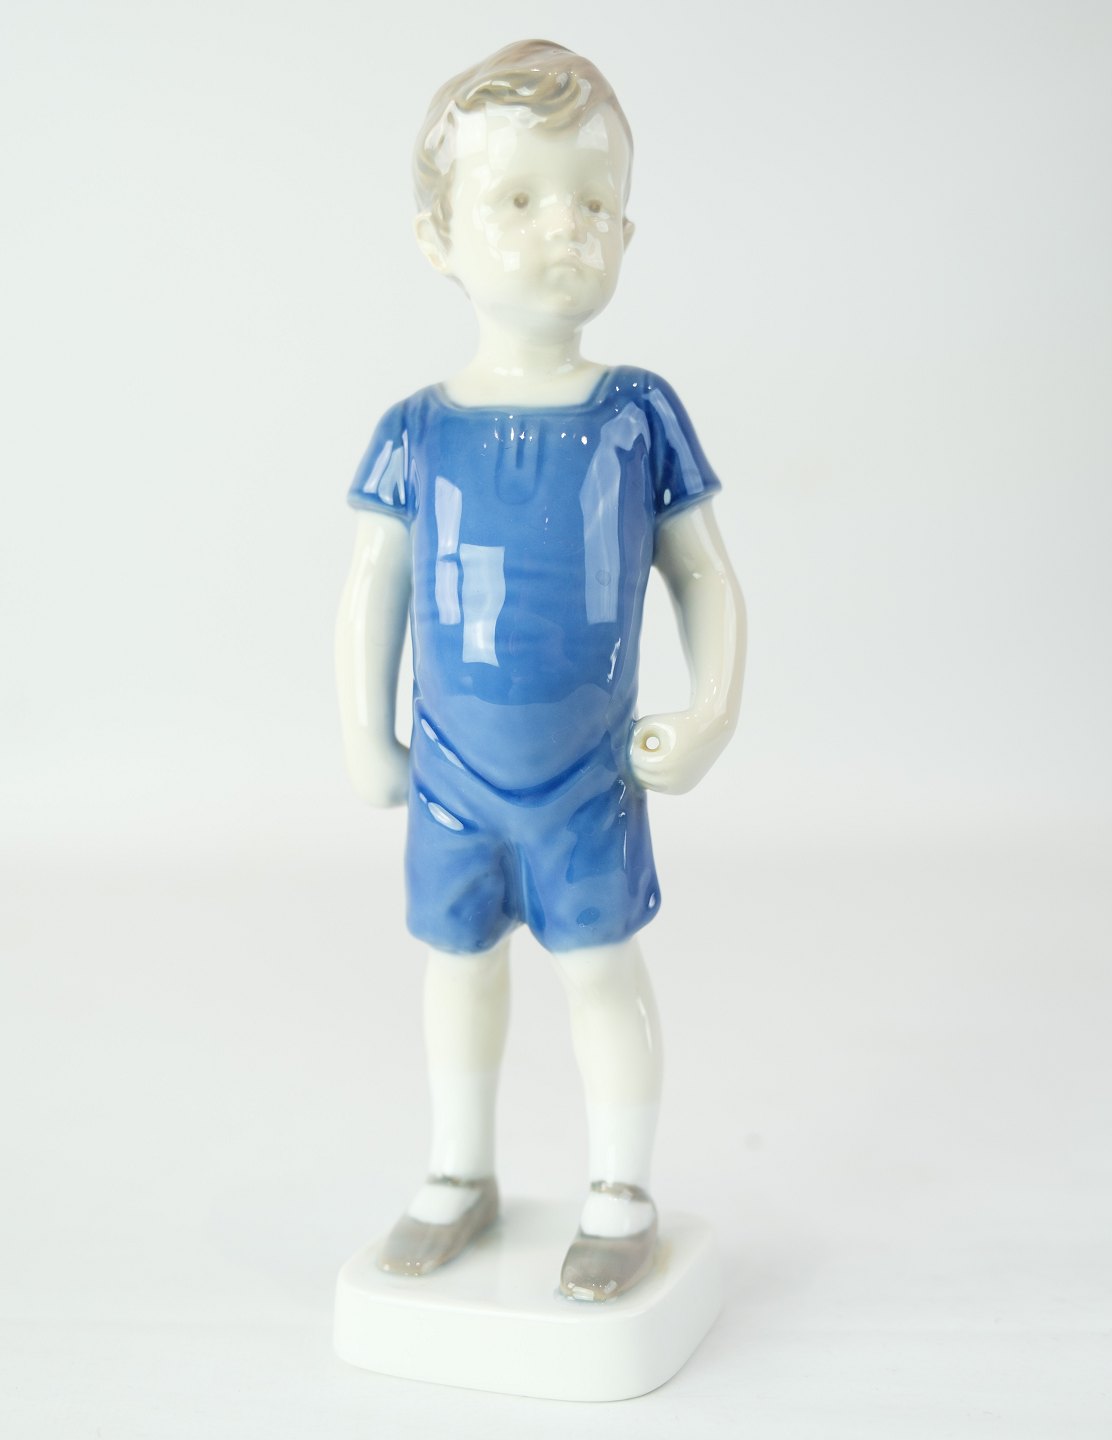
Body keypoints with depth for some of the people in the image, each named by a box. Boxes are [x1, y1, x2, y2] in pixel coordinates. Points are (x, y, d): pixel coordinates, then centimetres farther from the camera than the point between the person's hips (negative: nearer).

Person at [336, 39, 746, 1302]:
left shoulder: (639, 415, -8)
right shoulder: (418, 431, -6)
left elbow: (704, 573, -1)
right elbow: (371, 589, 2)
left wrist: (712, 714, -8)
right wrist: (364, 738, 2)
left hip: (592, 782, -2)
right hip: (453, 781, 2)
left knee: (600, 966, 7)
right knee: (460, 960, 16)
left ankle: (620, 1196, 26)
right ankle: (460, 1174, 37)